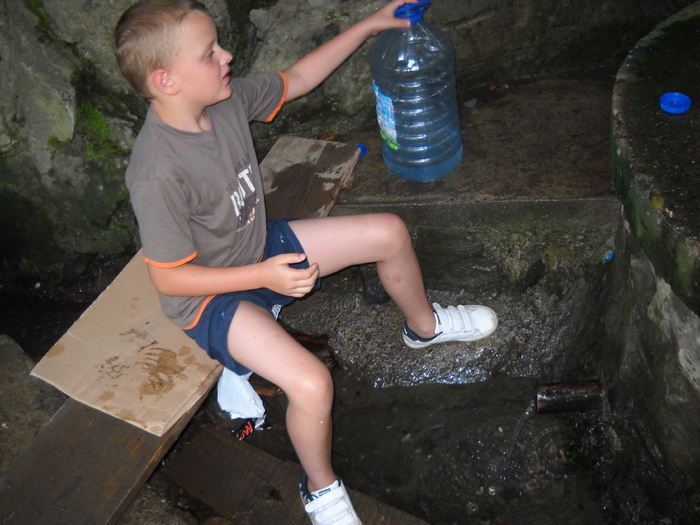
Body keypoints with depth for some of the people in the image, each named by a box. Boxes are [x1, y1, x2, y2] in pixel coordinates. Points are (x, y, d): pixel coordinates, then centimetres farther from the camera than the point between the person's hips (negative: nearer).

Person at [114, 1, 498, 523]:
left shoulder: (226, 98, -11)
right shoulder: (157, 175, -32)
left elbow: (297, 79, 7)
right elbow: (168, 279, -24)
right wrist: (262, 276, -30)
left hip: (262, 249, 8)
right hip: (211, 296, -7)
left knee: (389, 232, 6)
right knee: (312, 384, -29)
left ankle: (423, 325, 36)